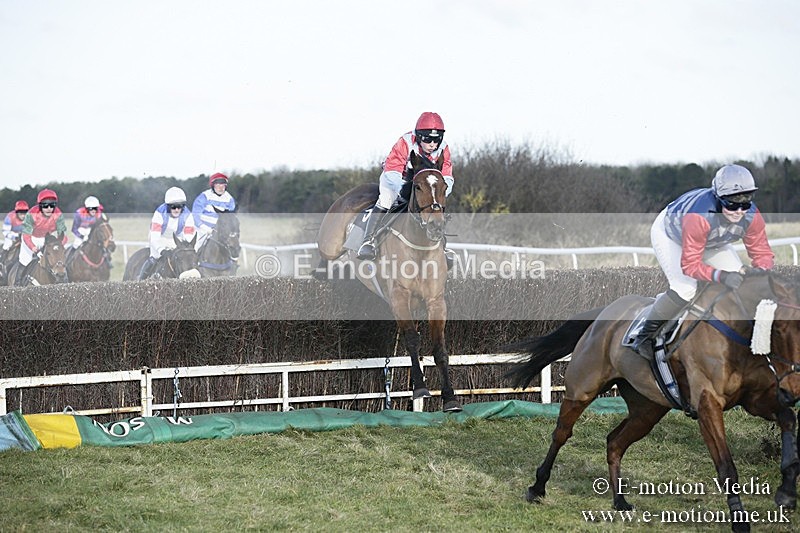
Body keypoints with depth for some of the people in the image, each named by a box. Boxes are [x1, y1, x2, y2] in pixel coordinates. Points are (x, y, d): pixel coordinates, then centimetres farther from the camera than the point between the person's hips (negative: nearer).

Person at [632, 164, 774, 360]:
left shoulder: (752, 216, -30)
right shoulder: (699, 216, -48)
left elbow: (762, 252, -19)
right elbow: (690, 264, -44)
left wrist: (761, 270, -42)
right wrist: (721, 276, -57)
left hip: (711, 240, 6)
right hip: (669, 233, -6)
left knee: (739, 278, -10)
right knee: (685, 289, -25)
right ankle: (645, 336, -7)